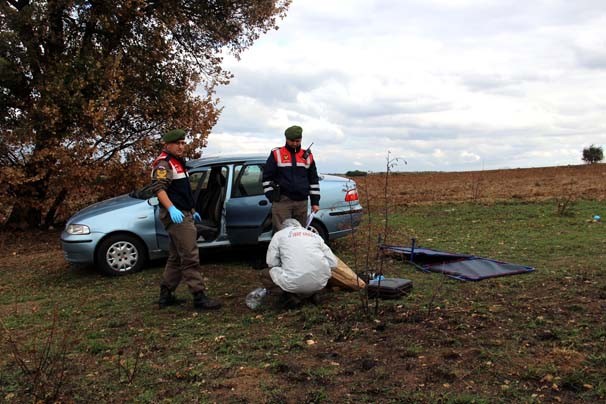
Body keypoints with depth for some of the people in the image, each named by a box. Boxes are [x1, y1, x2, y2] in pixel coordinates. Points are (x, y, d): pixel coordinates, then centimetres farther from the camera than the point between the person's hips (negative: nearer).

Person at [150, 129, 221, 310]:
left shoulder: (178, 162, 22)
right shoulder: (164, 163, -10)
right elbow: (159, 188, -24)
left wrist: (192, 211, 30)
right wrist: (171, 209, -37)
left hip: (183, 215, 10)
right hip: (176, 216, -10)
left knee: (176, 258, 14)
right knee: (190, 257, -12)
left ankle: (166, 295, 20)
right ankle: (199, 297, -10)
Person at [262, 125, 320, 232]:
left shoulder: (308, 156, 13)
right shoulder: (276, 154, 4)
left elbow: (314, 180, 16)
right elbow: (267, 177, 4)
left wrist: (315, 202, 10)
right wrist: (271, 197, -3)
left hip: (302, 202, 4)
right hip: (282, 201, -3)